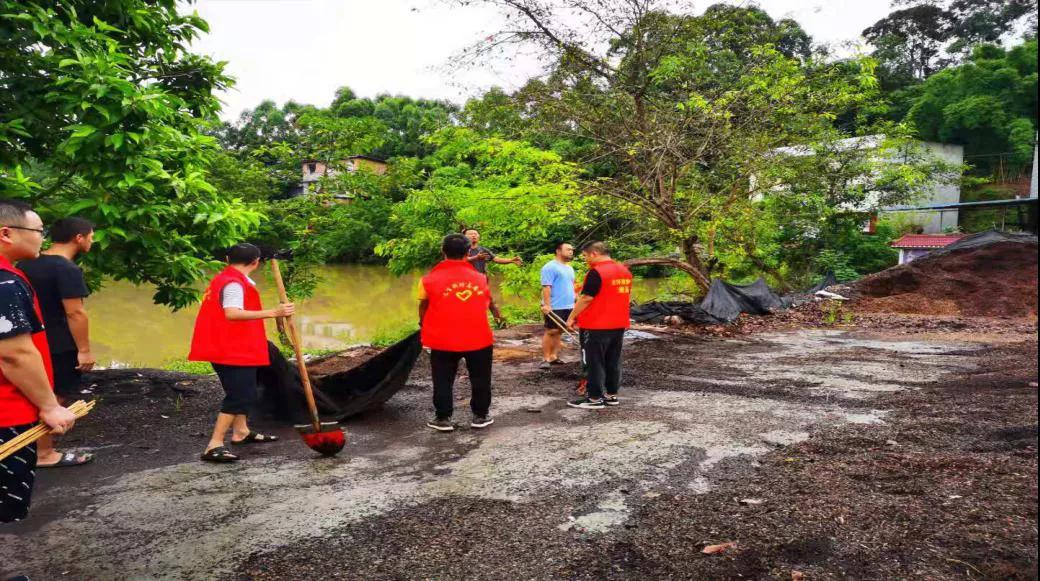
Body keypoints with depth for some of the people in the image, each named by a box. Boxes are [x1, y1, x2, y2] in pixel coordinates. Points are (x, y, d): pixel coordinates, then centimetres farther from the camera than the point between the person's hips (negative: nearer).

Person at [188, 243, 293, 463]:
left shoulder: (226, 278, 12)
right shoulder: (234, 283, -19)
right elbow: (232, 313, -35)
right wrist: (272, 312, -42)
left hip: (237, 348, 11)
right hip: (231, 350, -11)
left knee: (245, 392, 21)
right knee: (239, 396, -12)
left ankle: (241, 432, 34)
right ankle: (214, 446, -12)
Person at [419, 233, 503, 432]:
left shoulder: (430, 279, -5)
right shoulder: (480, 278, 3)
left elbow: (423, 307, 4)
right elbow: (489, 303, 16)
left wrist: (423, 327, 20)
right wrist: (497, 314, 36)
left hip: (443, 340, -1)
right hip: (478, 339, 2)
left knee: (443, 381, 11)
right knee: (480, 379, 15)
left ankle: (443, 418, 15)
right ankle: (480, 416, 23)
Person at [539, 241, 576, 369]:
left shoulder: (569, 268, 18)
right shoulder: (550, 267, -11)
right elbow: (546, 287, -18)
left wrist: (575, 301, 20)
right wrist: (546, 305, -24)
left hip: (568, 306, 8)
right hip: (554, 307, -8)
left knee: (559, 331, 10)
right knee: (551, 332, -6)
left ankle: (553, 356, 17)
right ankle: (546, 359, -1)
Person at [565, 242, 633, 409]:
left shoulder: (596, 272, -17)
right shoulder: (625, 271, 10)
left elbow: (585, 299, -17)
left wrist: (572, 317, -7)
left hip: (597, 326, -8)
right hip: (618, 324, 8)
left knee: (595, 362, 0)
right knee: (613, 362, 14)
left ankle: (595, 398, 4)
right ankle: (612, 395, 19)